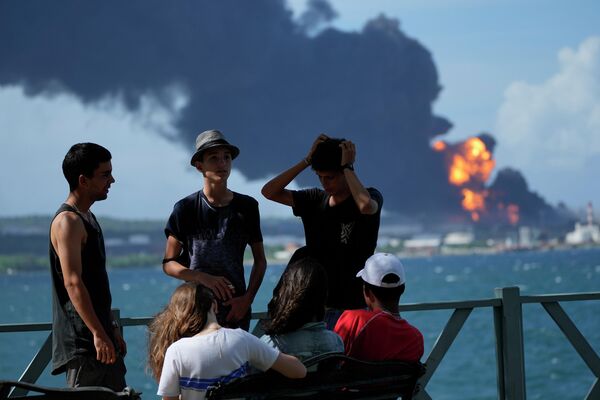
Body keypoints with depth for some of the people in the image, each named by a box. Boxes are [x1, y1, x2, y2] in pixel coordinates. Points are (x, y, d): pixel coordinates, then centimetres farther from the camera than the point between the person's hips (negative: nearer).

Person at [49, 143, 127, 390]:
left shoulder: (87, 218, 18)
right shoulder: (68, 221, -13)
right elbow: (72, 282, -22)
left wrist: (112, 328, 21)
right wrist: (98, 334, -26)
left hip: (100, 335, 10)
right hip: (82, 342, -10)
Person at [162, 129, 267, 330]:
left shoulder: (247, 207, 8)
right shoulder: (185, 208, 1)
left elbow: (260, 260, 14)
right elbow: (169, 263, 2)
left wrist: (247, 299, 0)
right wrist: (204, 278, -14)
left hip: (236, 309, 2)